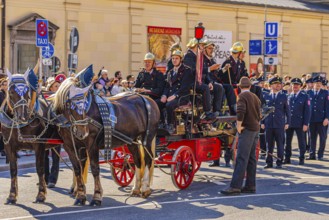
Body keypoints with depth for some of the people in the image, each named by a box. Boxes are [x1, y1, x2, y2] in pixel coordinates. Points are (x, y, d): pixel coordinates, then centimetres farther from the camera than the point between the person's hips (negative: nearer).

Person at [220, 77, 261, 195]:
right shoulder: (255, 97, 17)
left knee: (241, 159, -12)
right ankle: (250, 185, 11)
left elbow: (241, 111, -23)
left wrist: (239, 125, -15)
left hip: (247, 129, -9)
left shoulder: (242, 96, -9)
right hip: (255, 129, 9)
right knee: (251, 158, 10)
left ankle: (235, 186, -16)